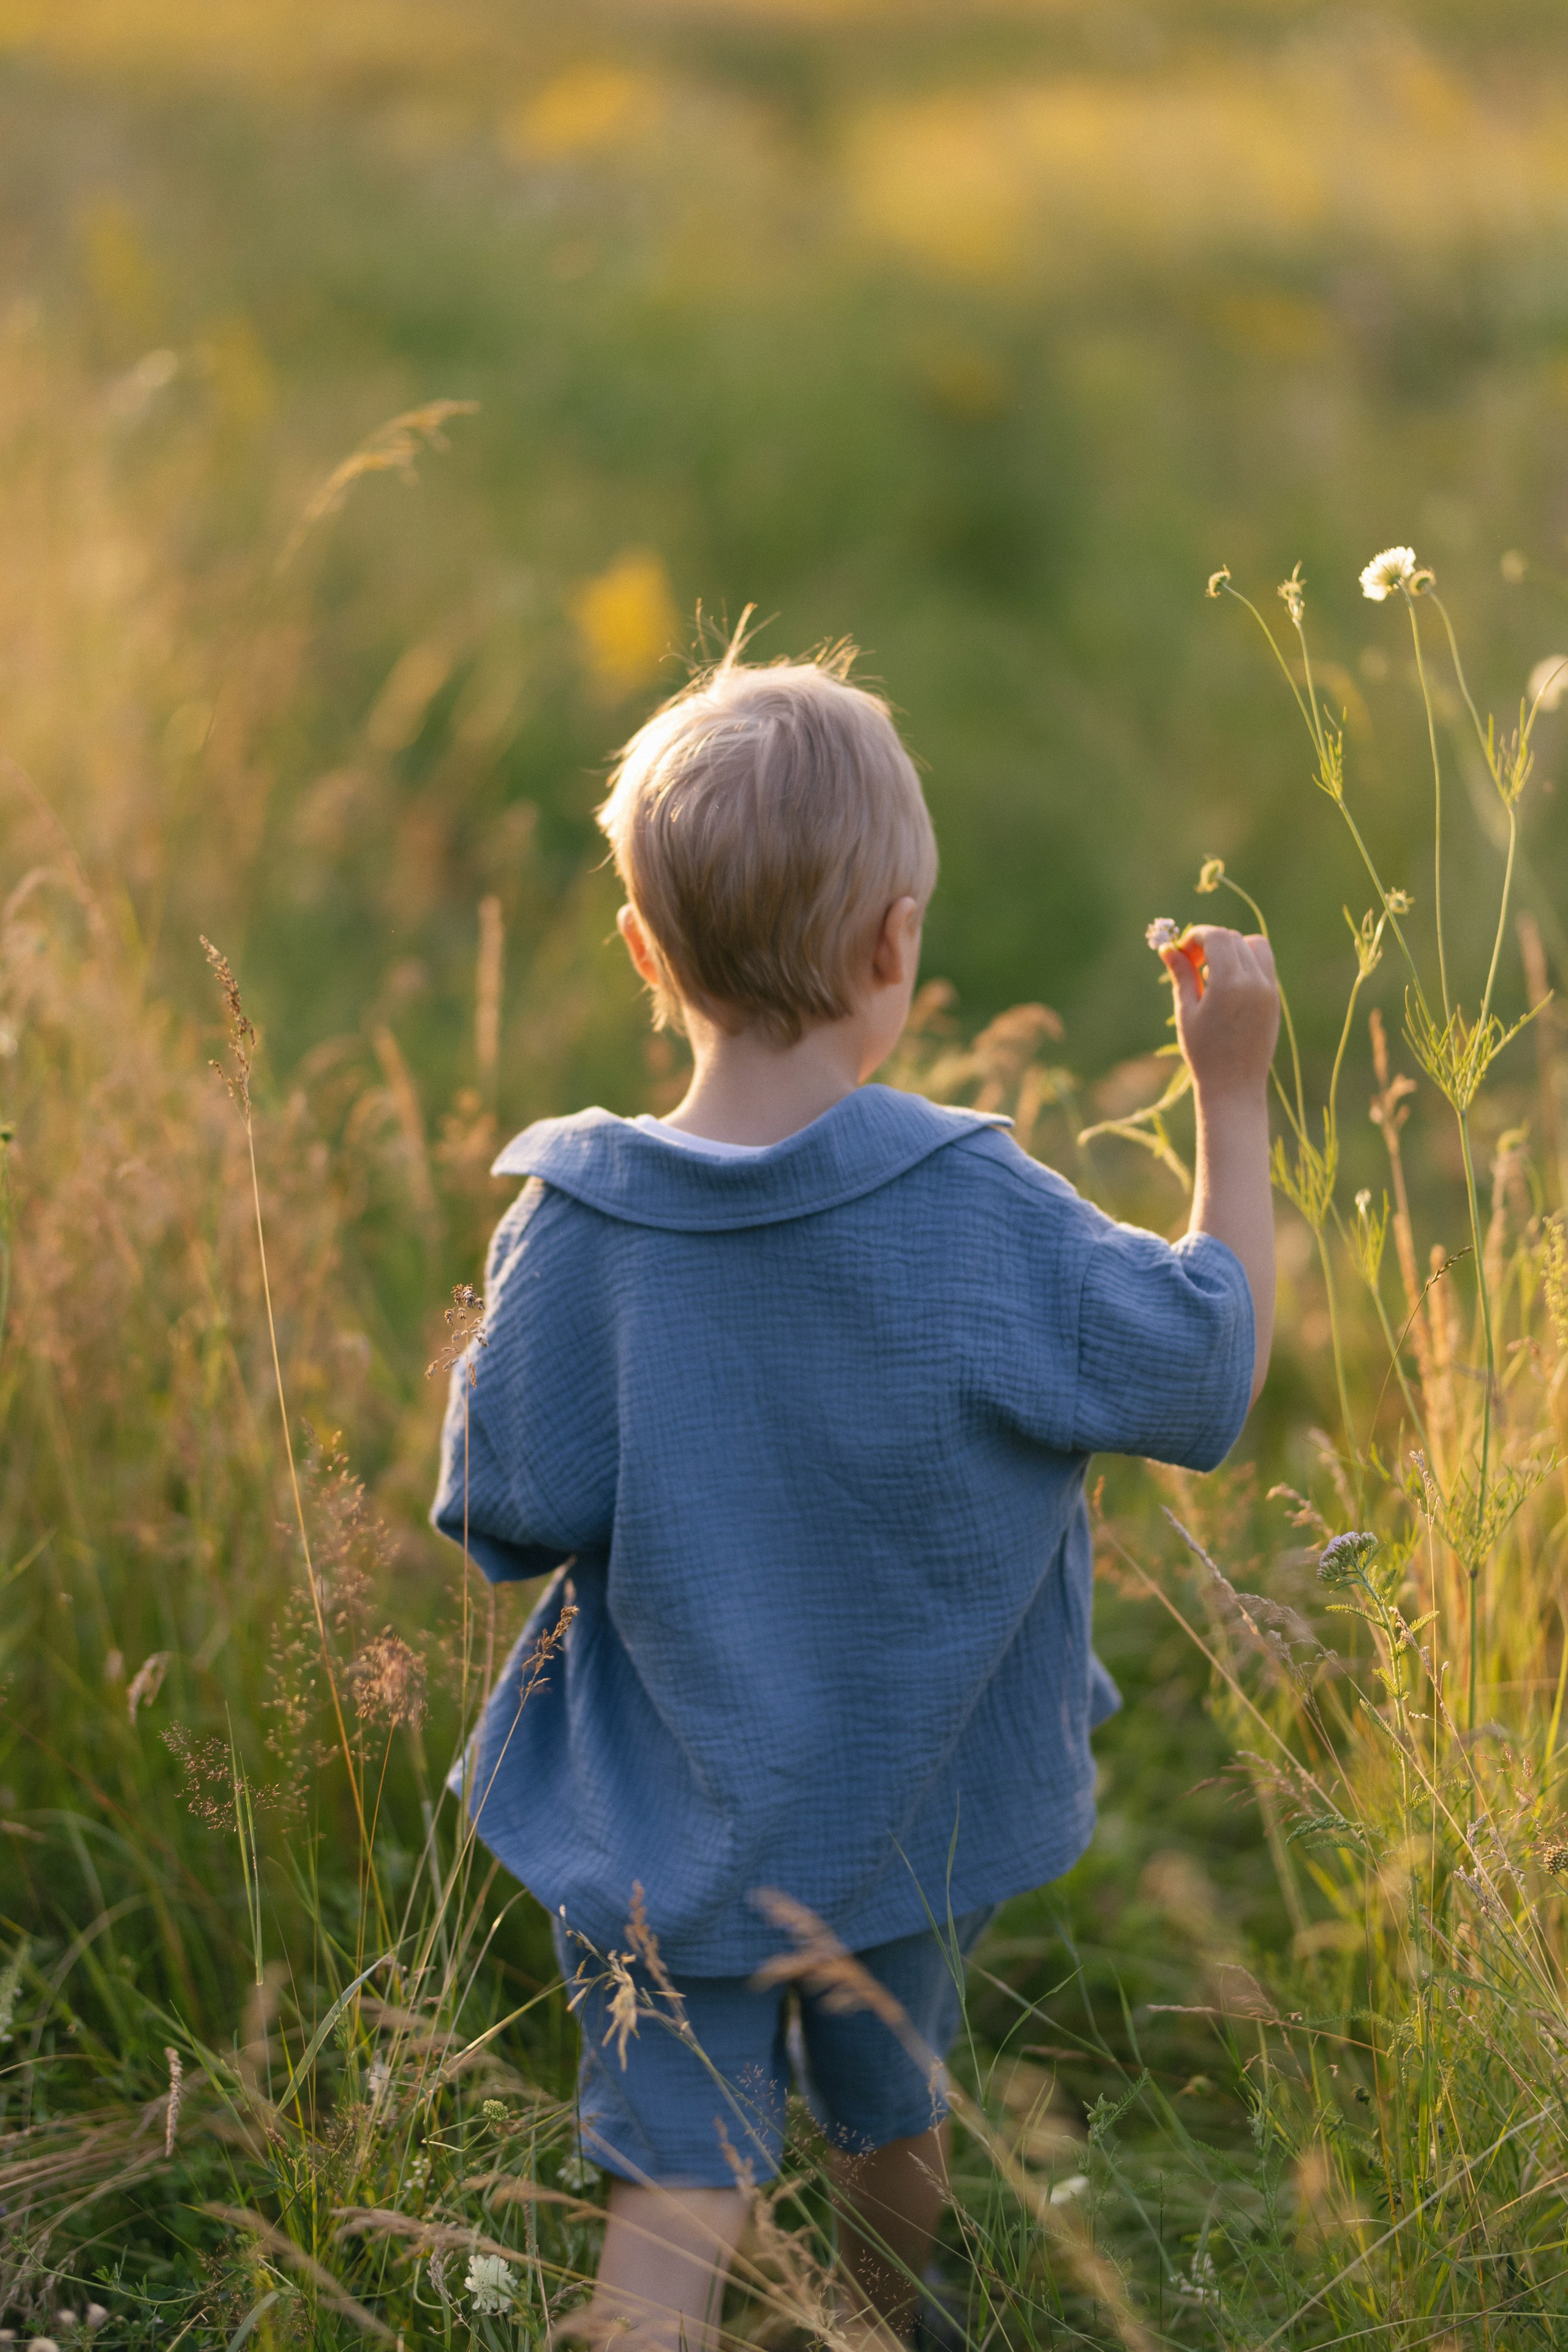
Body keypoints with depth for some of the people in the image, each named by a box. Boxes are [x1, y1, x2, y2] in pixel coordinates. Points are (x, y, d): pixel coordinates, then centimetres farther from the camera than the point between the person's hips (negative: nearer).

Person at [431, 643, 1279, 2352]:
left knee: (676, 2178, 8)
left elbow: (511, 1517, -11)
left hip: (668, 1824, -1)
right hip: (911, 1806, 1)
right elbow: (1212, 1368, -11)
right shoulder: (976, 1214, -22)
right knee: (894, 2112, 27)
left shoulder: (572, 1225, -19)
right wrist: (1233, 1095, -5)